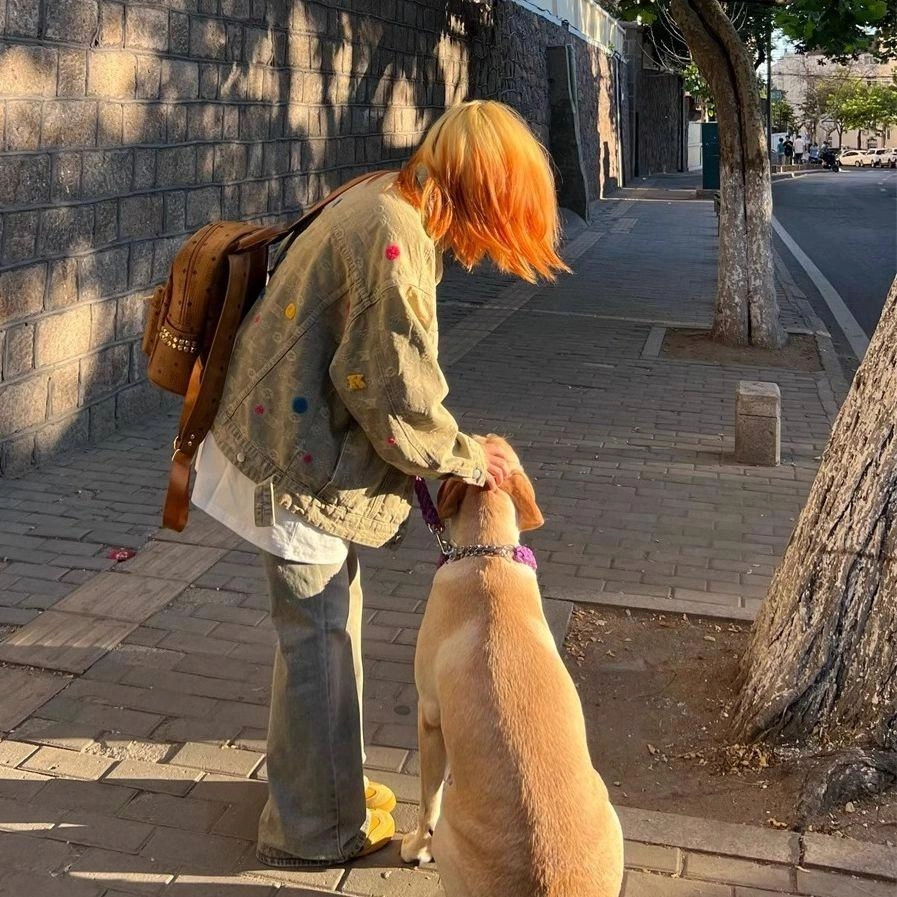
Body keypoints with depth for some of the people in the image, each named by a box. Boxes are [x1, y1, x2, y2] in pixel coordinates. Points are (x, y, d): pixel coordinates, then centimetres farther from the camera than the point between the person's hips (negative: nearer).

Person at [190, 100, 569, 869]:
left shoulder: (383, 203, 7)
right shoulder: (397, 237, -25)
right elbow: (397, 392, -25)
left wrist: (452, 449, 8)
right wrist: (466, 459, -8)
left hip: (299, 446, 10)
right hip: (302, 466, -10)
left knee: (328, 625, 21)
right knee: (319, 640, 5)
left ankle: (327, 782, 41)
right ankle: (315, 828, 24)